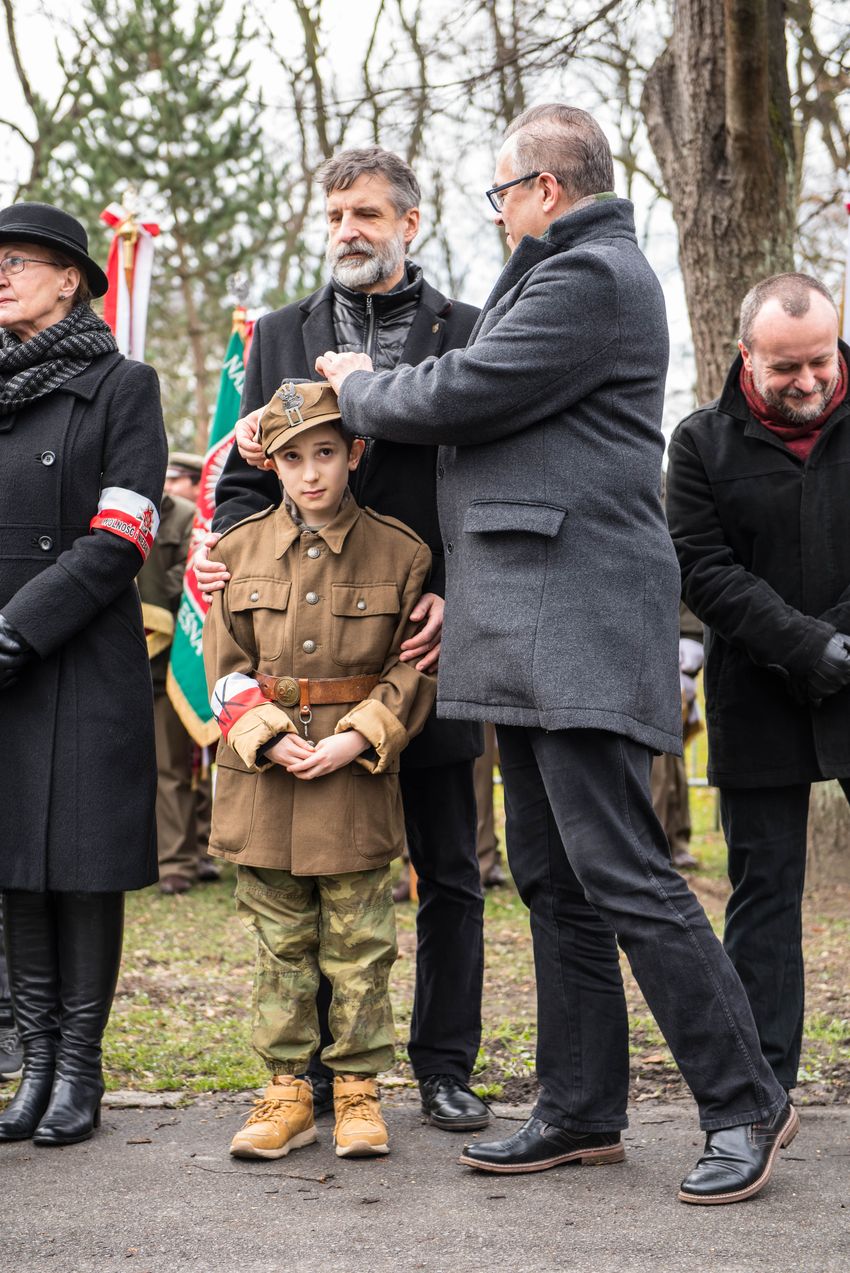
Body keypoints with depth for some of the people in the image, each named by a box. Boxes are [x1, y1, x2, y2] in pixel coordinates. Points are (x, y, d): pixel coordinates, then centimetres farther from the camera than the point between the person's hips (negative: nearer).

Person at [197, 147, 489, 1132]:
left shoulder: (469, 333, 5)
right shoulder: (279, 336, 13)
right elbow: (246, 477, 12)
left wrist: (457, 597, -13)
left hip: (429, 637, -2)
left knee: (448, 873, 5)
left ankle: (445, 1067, 15)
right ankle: (320, 1065, 17)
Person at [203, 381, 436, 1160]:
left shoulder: (399, 553, -1)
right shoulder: (242, 549, 4)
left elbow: (413, 669, -1)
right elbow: (225, 666, 4)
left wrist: (355, 739, -13)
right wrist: (267, 737, -10)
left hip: (357, 774, -2)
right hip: (264, 773, 2)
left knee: (359, 941, 4)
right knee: (281, 942, 8)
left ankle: (358, 1090, 14)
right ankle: (288, 1092, 16)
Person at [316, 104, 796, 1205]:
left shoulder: (591, 275, -11)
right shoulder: (571, 273, 24)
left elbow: (456, 397, -15)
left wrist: (355, 385, 6)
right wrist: (462, 593, 22)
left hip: (581, 621, -11)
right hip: (531, 622, 11)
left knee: (623, 875, -11)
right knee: (552, 882, 11)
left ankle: (744, 1105, -2)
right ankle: (580, 1113, 17)